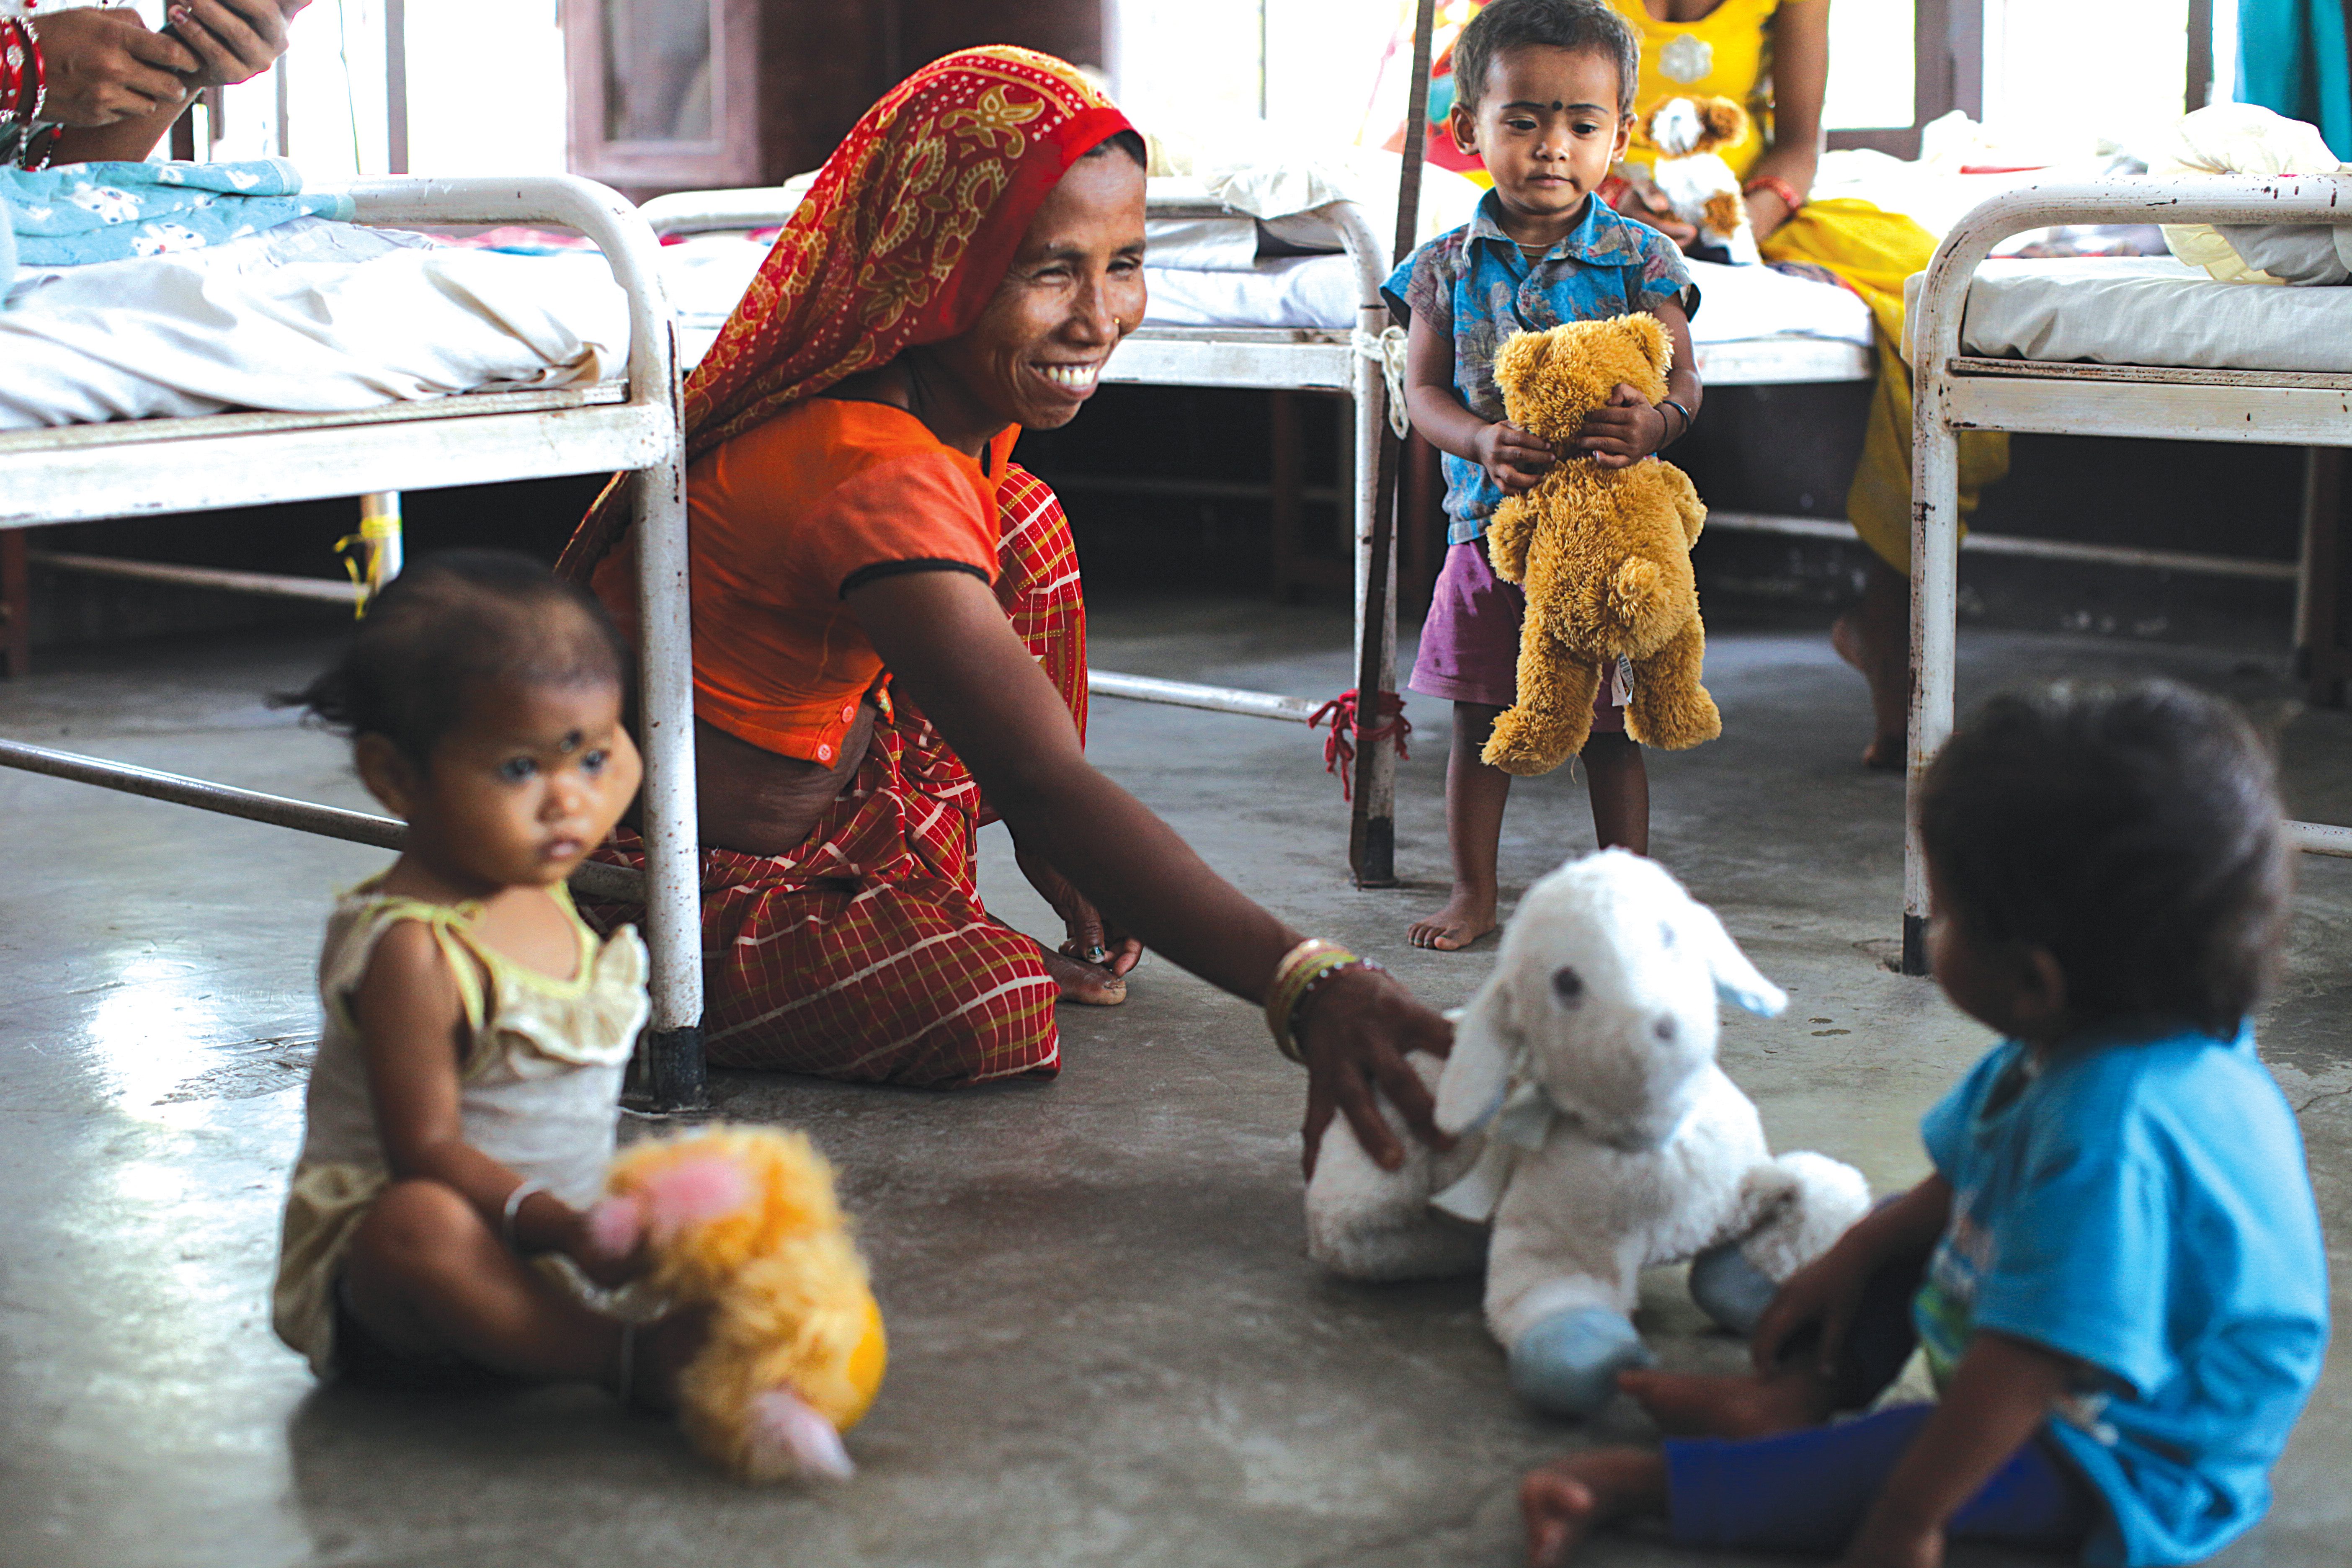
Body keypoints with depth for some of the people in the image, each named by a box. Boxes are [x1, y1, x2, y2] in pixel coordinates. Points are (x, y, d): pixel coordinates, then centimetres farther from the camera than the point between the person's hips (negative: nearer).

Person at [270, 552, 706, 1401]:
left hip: (538, 1246, 10)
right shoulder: (412, 951, -23)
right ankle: (628, 1358, -42)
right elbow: (427, 1149, -27)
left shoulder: (536, 882, 5)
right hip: (379, 1284, -10)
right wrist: (565, 1229, -38)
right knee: (418, 1223, -40)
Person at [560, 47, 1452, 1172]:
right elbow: (1041, 783, -47)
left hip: (831, 799, 8)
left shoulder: (950, 406, -6)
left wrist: (1048, 842, 8)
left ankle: (920, 906, 9)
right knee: (998, 1010, -27)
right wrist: (1302, 986, -56)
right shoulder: (874, 477, -36)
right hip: (678, 886, -8)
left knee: (1029, 530, -1)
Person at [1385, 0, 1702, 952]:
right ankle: (1474, 894, 23)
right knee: (1479, 722, 9)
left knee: (1611, 726, 8)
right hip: (1489, 522, 2)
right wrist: (1483, 441, -24)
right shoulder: (1446, 268, 0)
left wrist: (1653, 421, -33)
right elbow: (1422, 390, -3)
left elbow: (1681, 382, -9)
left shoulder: (1640, 260, -4)